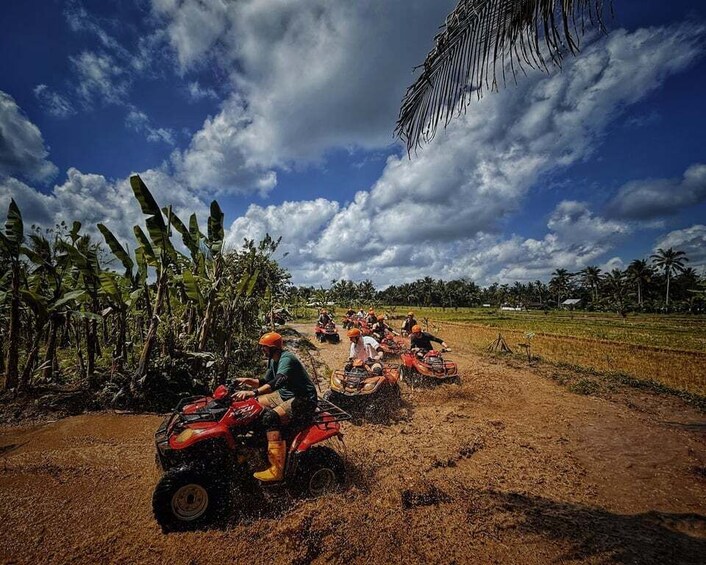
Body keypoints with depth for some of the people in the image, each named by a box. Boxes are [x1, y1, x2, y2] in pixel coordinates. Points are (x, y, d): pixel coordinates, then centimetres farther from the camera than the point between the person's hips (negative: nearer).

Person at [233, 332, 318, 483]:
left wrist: (252, 393, -47)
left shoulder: (287, 358, -22)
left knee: (270, 417, -29)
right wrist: (246, 380, 0)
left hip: (303, 399, -10)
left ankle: (276, 471, -25)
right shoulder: (273, 360, 9)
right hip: (285, 394, 11)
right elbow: (265, 382, 17)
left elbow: (278, 382, -38)